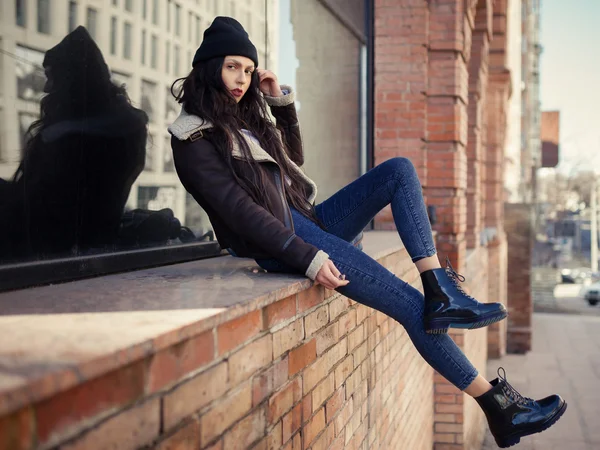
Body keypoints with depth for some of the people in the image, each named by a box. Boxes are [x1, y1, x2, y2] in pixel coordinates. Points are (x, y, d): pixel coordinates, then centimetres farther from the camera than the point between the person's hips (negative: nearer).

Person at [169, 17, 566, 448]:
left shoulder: (244, 115, 15)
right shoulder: (195, 139, -10)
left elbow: (294, 158, 27)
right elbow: (240, 211, -19)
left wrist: (282, 101, 13)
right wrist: (308, 260, -24)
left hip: (308, 221, 9)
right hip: (278, 246, -9)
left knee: (399, 169, -2)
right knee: (412, 306, -13)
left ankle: (441, 292, -18)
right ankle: (500, 408, -4)